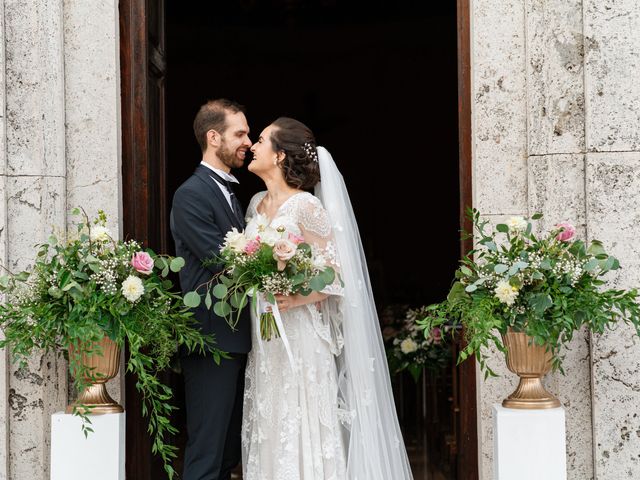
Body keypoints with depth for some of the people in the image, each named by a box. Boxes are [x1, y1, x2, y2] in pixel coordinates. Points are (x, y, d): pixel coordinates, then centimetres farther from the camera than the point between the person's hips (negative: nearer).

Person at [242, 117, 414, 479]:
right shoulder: (257, 204, 11)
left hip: (299, 339, -7)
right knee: (269, 433, 8)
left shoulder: (306, 207, -11)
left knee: (301, 434, -4)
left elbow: (335, 276, -11)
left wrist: (294, 299, -25)